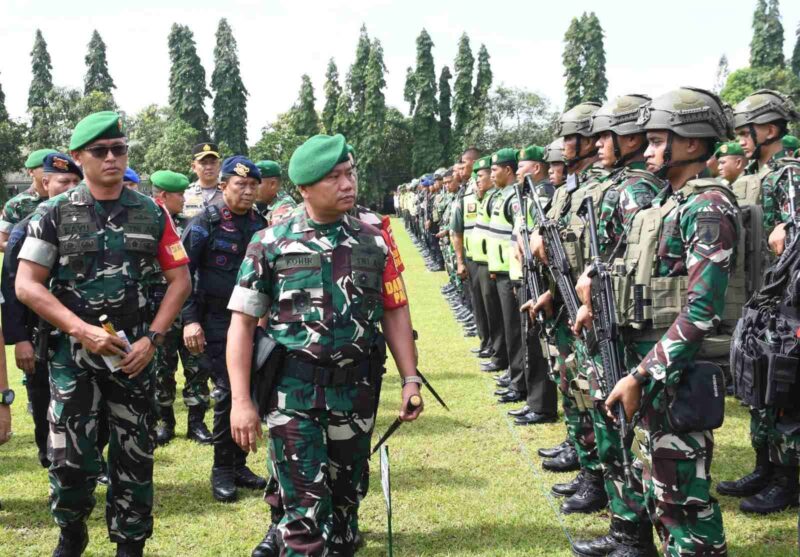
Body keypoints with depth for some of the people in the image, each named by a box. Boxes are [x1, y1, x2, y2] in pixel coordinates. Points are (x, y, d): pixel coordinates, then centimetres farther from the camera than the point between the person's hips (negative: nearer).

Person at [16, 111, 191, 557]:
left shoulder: (152, 214, 3)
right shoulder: (56, 214, -1)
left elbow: (180, 279, 5)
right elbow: (27, 285, -4)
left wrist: (152, 339, -6)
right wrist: (84, 330, -14)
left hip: (134, 353, 1)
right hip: (73, 352, -1)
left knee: (135, 457, 6)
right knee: (70, 458, -3)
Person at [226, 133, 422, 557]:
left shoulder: (373, 243, 5)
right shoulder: (270, 244, -3)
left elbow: (394, 314, 9)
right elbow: (242, 323, -4)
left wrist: (410, 379, 0)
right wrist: (241, 401, -10)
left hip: (356, 391, 3)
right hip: (293, 391, -3)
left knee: (344, 495, 16)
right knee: (305, 504, -2)